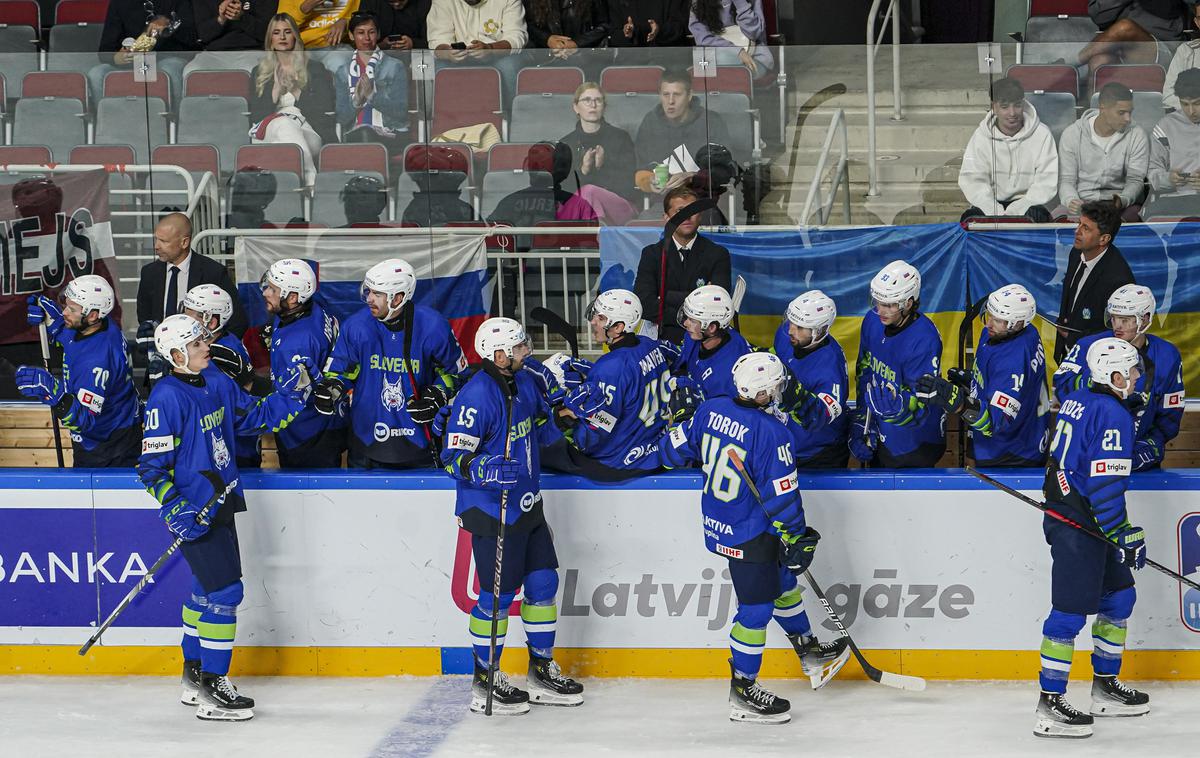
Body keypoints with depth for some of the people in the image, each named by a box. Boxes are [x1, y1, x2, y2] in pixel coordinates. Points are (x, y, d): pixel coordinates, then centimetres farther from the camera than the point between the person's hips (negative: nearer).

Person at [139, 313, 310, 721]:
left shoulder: (217, 385, 7)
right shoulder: (167, 397, -17)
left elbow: (254, 416, 20)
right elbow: (152, 464, -17)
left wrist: (289, 397, 3)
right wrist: (174, 510, -25)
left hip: (220, 502, 9)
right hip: (194, 511, -9)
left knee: (208, 588, 19)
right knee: (224, 590, -11)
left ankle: (195, 675, 33)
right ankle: (211, 692, -5)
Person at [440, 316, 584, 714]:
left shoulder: (524, 382, 6)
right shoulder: (475, 397, -21)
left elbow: (542, 422, 24)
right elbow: (454, 458, -22)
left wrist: (563, 437, 6)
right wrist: (488, 470, -37)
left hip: (526, 505, 9)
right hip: (490, 512, -9)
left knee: (543, 583, 13)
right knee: (499, 593, -4)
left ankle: (542, 670, 26)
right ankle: (484, 681, 10)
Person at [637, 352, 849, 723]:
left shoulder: (711, 409, -4)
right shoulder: (770, 431, -25)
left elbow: (681, 442, 11)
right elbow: (780, 494, -21)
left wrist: (656, 457, 33)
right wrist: (797, 539, -11)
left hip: (717, 523, 9)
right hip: (748, 536, -9)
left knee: (783, 583, 25)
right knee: (757, 608, 2)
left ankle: (810, 652, 41)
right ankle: (742, 691, 10)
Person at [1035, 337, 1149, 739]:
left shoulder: (1077, 400, 10)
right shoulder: (1113, 415, -18)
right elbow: (1105, 483, -23)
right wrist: (1126, 535, -18)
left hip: (1063, 507, 10)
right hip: (1078, 525, -10)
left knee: (1119, 596, 19)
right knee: (1071, 611, -8)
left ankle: (1105, 685, 28)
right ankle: (1050, 706, -6)